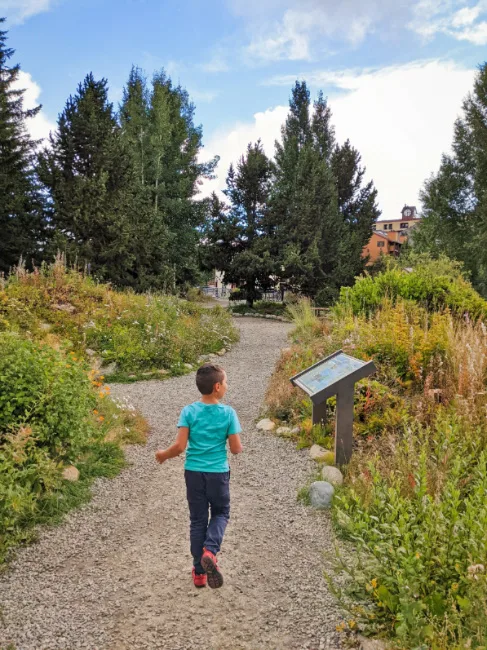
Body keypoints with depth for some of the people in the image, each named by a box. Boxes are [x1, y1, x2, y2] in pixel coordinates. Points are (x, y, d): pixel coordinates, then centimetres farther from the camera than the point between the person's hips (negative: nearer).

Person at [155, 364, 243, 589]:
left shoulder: (188, 412, -8)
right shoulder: (228, 413, -11)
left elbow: (180, 446, -13)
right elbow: (236, 448, -8)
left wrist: (163, 455, 6)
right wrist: (234, 445, 15)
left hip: (194, 472, 2)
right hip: (218, 473, -1)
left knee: (198, 519, 14)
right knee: (221, 513, 19)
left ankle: (199, 572, 22)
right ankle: (210, 550, -7)